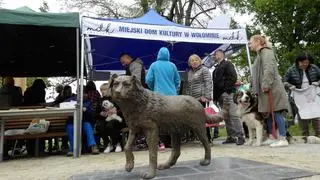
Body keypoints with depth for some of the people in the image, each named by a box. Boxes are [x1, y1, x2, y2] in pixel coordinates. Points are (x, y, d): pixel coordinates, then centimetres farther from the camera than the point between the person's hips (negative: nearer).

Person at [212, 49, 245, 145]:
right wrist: (215, 96, 14)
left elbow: (233, 76, -11)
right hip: (220, 95, 8)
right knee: (226, 117, 8)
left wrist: (227, 89, -18)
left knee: (233, 114, -11)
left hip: (227, 93, -8)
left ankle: (240, 136, -9)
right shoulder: (217, 68, 26)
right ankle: (231, 136, 13)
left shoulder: (227, 64, 3)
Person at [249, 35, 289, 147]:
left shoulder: (266, 52, -6)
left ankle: (283, 139, -5)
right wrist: (255, 88, 19)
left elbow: (269, 70, -19)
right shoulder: (260, 54, 22)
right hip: (264, 90, 10)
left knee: (276, 112, -9)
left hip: (271, 88, -10)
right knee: (268, 113, 10)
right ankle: (271, 137, 16)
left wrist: (266, 85, -25)